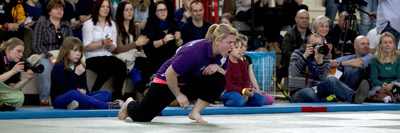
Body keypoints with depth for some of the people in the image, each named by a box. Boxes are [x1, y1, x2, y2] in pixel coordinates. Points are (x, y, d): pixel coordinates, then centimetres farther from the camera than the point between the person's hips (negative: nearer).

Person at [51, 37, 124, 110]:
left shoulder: (80, 67, 13)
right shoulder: (59, 67, -9)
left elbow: (84, 87, 9)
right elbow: (64, 90, -17)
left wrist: (84, 91, -16)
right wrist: (76, 75, -23)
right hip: (59, 100, -7)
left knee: (106, 94, -6)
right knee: (73, 94, -42)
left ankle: (79, 106, -39)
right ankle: (107, 106, -40)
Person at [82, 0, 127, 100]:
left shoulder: (112, 24, 17)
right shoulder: (89, 24, 1)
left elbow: (113, 49, 13)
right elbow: (87, 47, -8)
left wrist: (110, 44, -11)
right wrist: (103, 42, -19)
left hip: (107, 56, 5)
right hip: (92, 58, -5)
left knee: (122, 66, -28)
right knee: (110, 65, -34)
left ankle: (117, 96, -21)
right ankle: (94, 93, -20)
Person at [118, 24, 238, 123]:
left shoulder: (221, 53, -11)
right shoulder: (195, 52, -35)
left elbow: (224, 73, 6)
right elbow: (169, 74, -29)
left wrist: (217, 67, -19)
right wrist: (178, 95, -15)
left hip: (190, 83, 6)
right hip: (166, 82, -6)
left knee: (219, 81, -20)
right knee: (141, 116, -10)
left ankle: (195, 112, -9)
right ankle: (130, 104, 28)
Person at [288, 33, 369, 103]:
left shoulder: (324, 59, 7)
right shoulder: (298, 53, 0)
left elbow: (323, 80, -12)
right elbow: (292, 73, -18)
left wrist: (320, 62, -28)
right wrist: (304, 56, -25)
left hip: (315, 92, 3)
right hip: (297, 94, -2)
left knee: (331, 80, -27)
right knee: (309, 92, -40)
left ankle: (354, 97, -49)